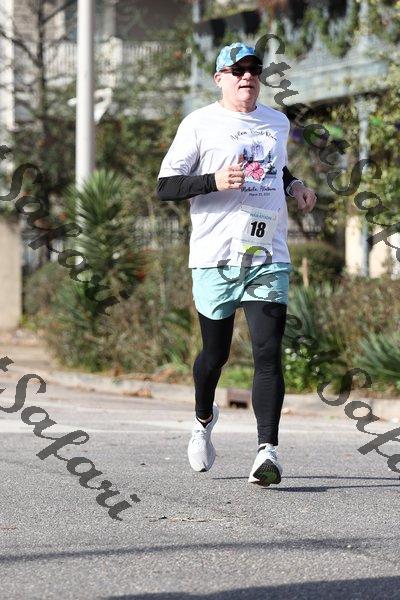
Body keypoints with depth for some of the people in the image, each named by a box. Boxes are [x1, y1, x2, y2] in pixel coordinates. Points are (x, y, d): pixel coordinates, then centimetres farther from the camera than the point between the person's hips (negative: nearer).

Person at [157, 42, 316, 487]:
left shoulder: (277, 123, 15)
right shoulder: (200, 124, -1)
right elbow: (165, 187, -4)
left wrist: (294, 185, 13)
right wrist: (215, 181, -19)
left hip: (268, 257, 3)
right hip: (215, 257, -3)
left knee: (268, 353, -12)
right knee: (215, 354, 8)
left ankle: (267, 451, -18)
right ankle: (203, 420, 38)